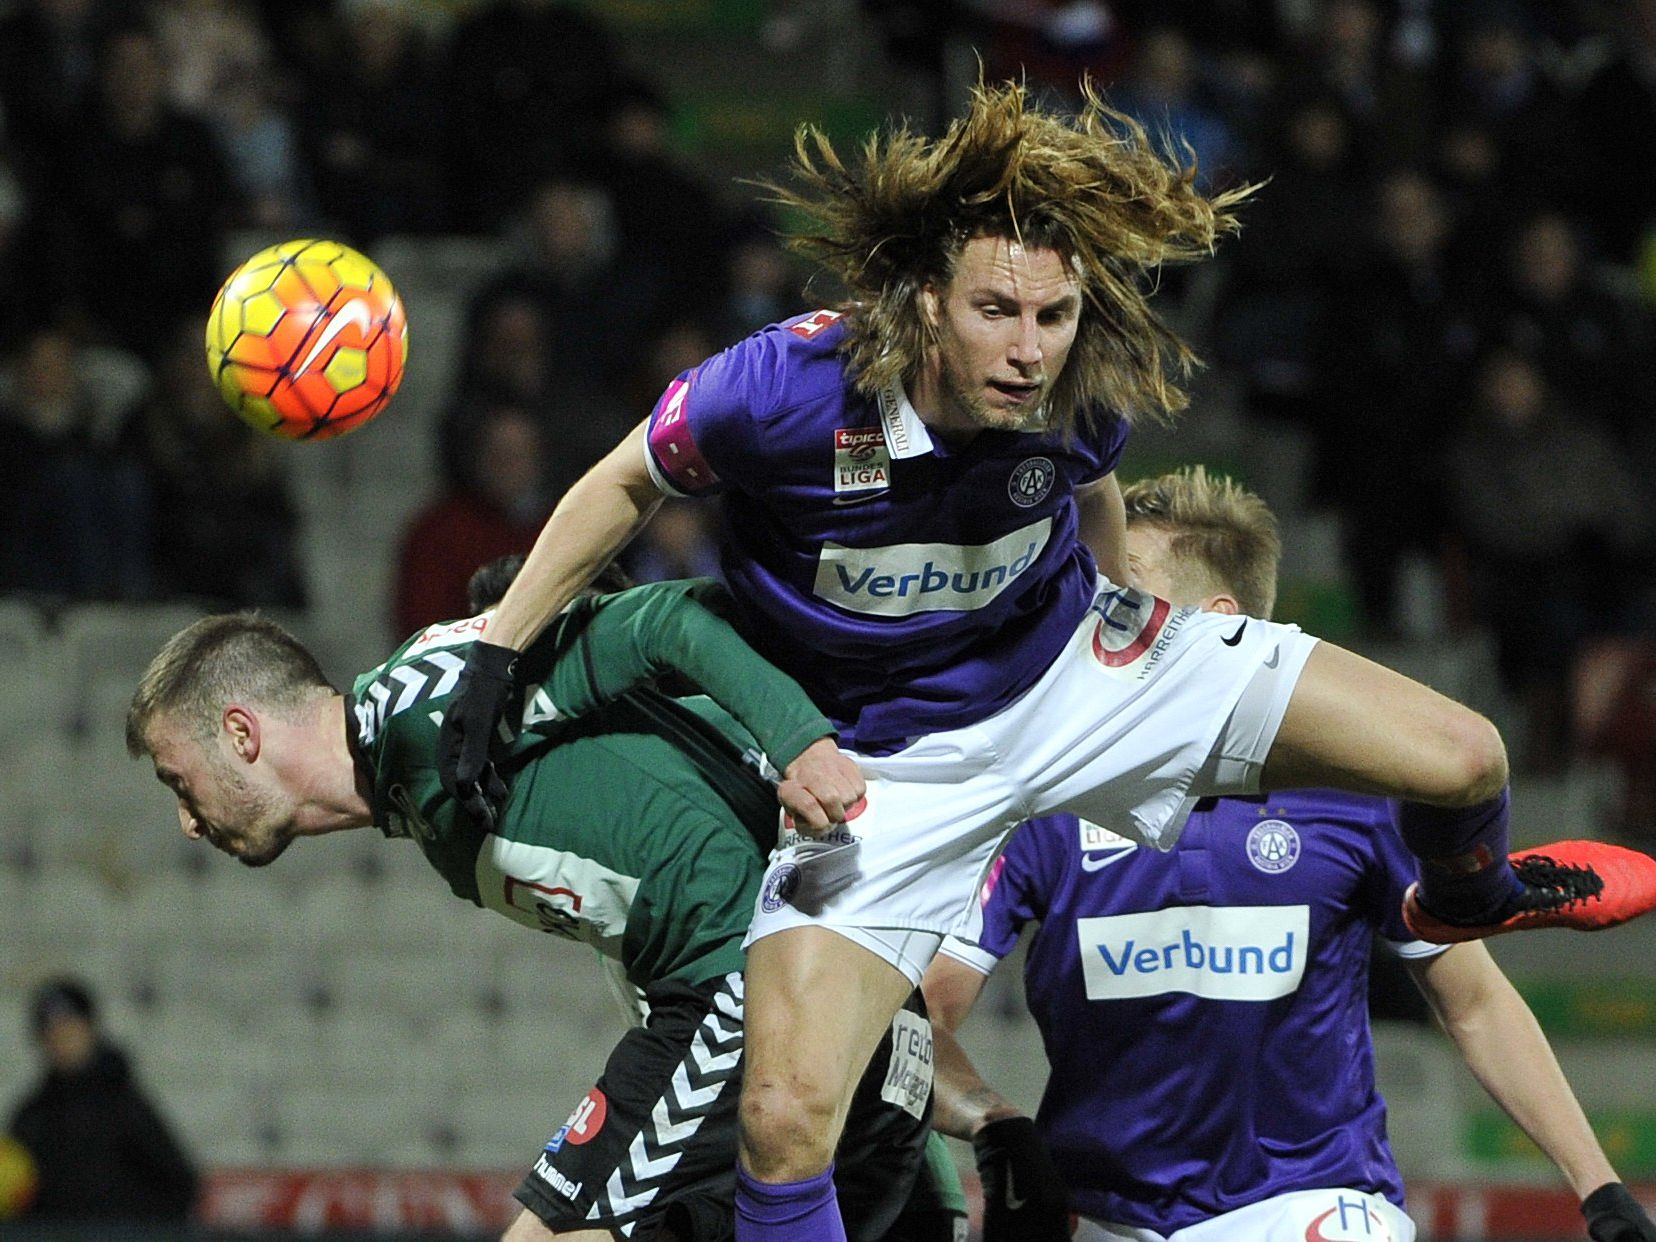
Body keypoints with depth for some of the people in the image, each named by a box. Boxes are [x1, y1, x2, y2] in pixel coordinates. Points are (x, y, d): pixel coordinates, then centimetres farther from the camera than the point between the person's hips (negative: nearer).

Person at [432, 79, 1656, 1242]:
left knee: (1461, 758, -4)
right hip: (889, 762, -3)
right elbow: (626, 483, -10)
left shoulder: (1079, 394, -21)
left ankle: (1465, 898, 36)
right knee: (785, 1119, -22)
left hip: (1074, 671, 3)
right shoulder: (789, 388, -32)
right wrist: (496, 655, -9)